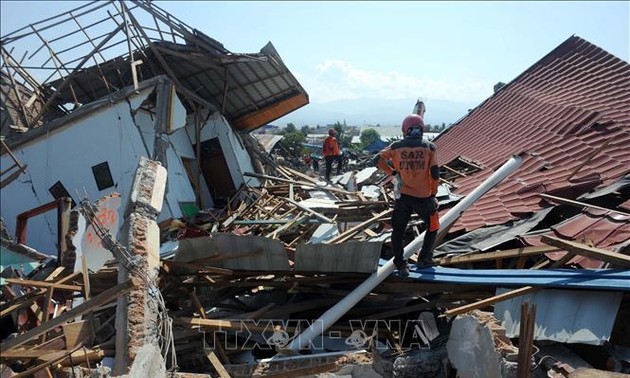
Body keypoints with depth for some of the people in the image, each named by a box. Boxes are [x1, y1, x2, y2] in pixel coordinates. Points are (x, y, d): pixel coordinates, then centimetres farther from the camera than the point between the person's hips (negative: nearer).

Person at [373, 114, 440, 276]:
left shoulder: (396, 146, 0)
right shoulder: (429, 147, -2)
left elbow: (377, 160, -4)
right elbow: (435, 173, -5)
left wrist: (393, 172, 2)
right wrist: (433, 193, 5)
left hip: (403, 196, 1)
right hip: (424, 197, -1)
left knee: (398, 231, 14)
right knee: (432, 227, 23)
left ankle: (401, 265, 12)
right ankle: (424, 259, 25)